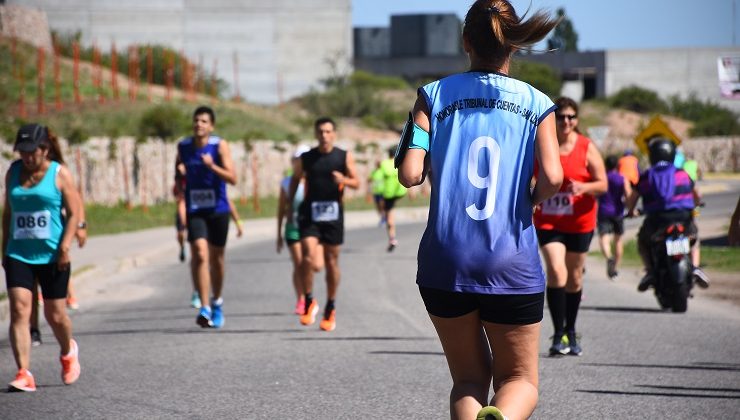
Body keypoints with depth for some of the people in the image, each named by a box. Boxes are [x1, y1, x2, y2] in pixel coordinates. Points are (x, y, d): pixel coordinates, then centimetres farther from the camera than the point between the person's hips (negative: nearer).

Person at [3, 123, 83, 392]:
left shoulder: (60, 174, -3)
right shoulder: (13, 172, 8)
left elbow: (74, 212, -5)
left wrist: (65, 246, -14)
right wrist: (4, 248, 14)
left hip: (52, 256, -3)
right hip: (18, 255, 3)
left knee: (55, 315, 6)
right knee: (19, 311, -11)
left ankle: (68, 352, 38)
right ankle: (24, 374, -13)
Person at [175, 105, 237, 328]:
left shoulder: (220, 145, -7)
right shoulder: (183, 147, 2)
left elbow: (232, 178, -14)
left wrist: (212, 166, -27)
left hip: (218, 209, -1)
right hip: (194, 210, 1)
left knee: (216, 258, 12)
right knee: (200, 254, -17)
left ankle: (217, 302, 35)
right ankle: (205, 308, -20)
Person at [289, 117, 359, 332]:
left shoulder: (344, 157, 1)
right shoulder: (306, 158, 3)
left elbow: (356, 183, 5)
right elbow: (295, 179, 15)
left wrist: (344, 180, -17)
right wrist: (290, 206, 12)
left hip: (333, 213, 0)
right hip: (310, 213, 0)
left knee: (332, 261, 7)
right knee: (308, 257, -17)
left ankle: (331, 309, 20)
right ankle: (309, 302, -1)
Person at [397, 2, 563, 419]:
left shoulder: (435, 95, 1)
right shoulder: (537, 103, 2)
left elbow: (410, 174, -8)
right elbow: (552, 177, -11)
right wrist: (530, 202, 10)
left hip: (445, 263, 1)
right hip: (513, 265, -1)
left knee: (469, 379, 18)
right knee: (520, 379, 12)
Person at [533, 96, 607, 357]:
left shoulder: (587, 148, -4)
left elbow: (603, 184, -6)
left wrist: (584, 187, -24)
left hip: (579, 222, 1)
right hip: (547, 221, -1)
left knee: (574, 277, 12)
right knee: (556, 272, -18)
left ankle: (570, 333, 30)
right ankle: (558, 335, -16)